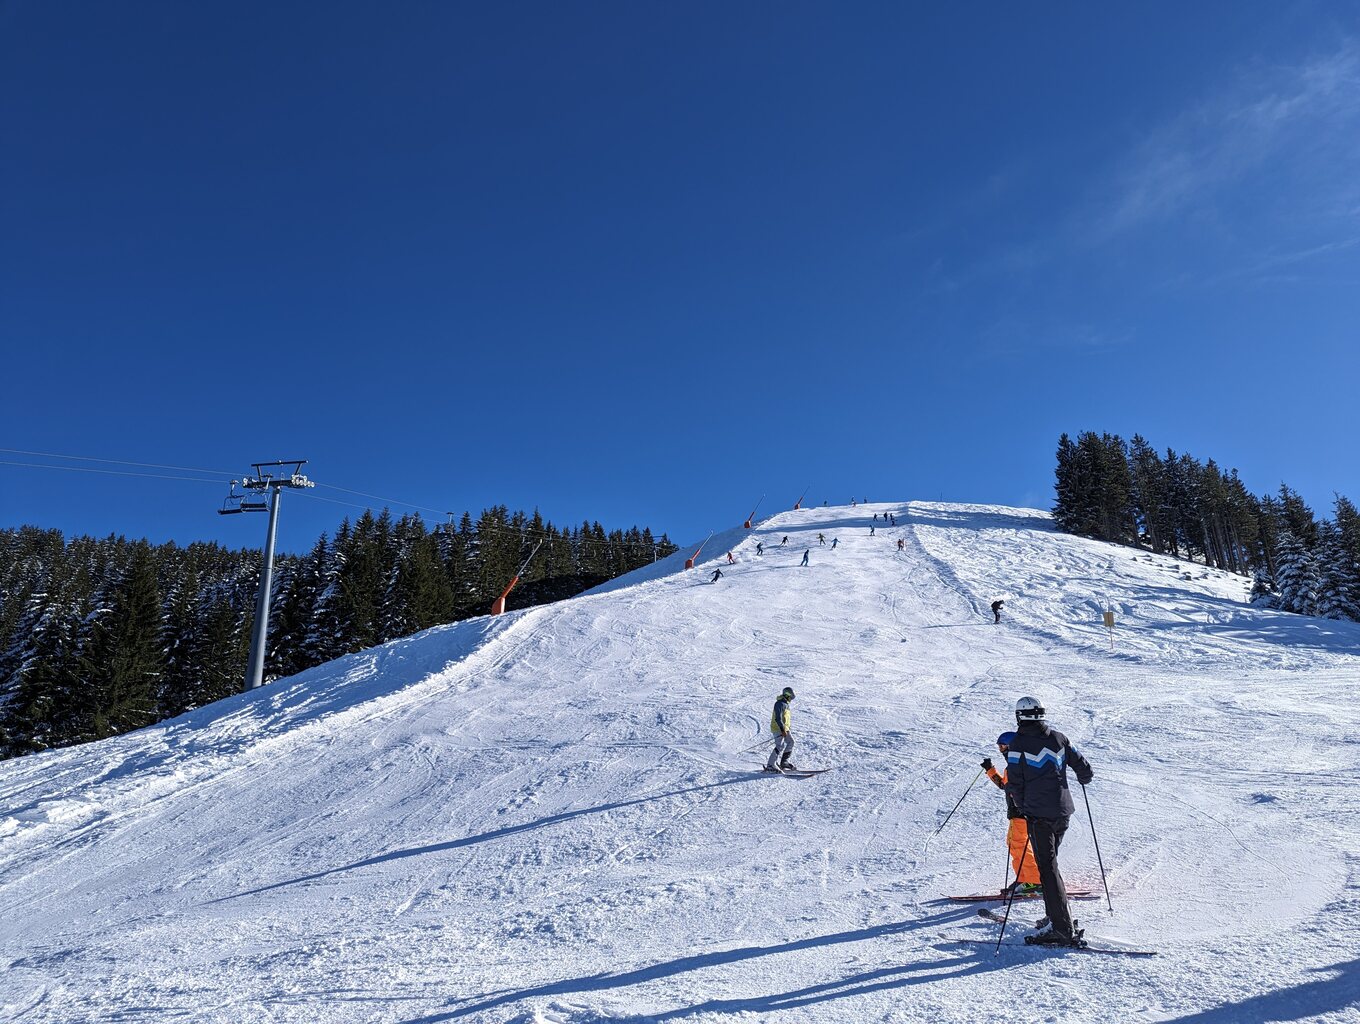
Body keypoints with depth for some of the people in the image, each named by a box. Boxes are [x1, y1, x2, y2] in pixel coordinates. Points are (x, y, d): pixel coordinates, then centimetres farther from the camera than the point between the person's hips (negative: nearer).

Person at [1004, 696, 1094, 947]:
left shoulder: (1018, 743, -8)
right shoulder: (1059, 738, 6)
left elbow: (1014, 784, -8)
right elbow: (1084, 769, 11)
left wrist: (1022, 808, 9)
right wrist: (1084, 779, 35)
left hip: (1039, 814, -6)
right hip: (1063, 811, 6)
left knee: (1048, 868, -4)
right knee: (1050, 860, 19)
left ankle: (1064, 929, -8)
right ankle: (1059, 918, 22)